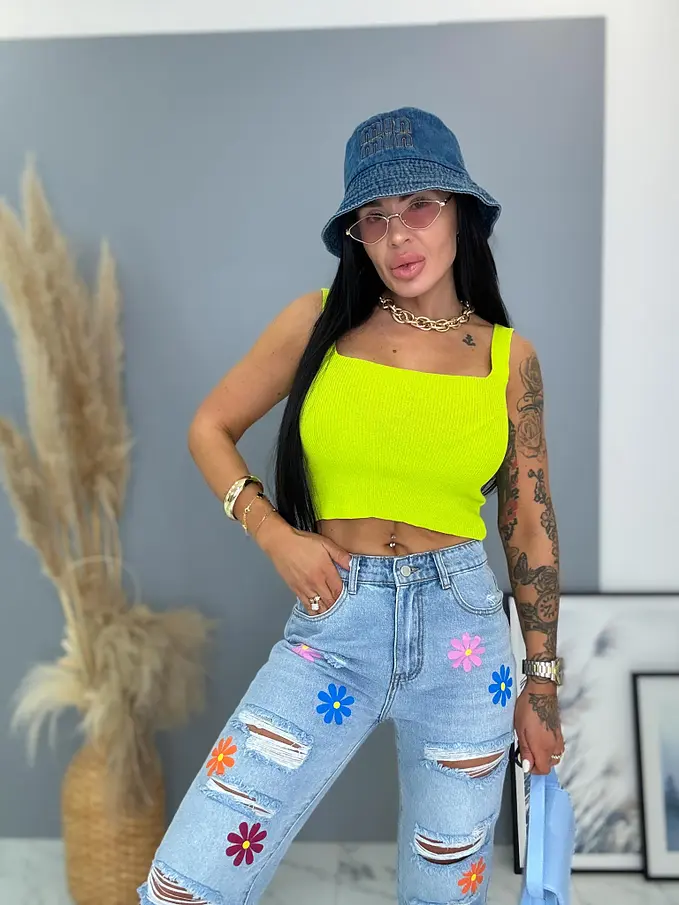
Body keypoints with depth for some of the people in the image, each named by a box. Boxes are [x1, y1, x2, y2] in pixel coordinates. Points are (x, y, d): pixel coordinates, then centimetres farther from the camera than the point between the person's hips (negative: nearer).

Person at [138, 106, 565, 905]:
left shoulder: (508, 355, 3)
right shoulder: (320, 322, 1)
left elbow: (530, 526, 8)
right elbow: (210, 428, 9)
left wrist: (542, 682, 11)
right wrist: (274, 534, -6)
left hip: (463, 629, 1)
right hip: (332, 628, -1)